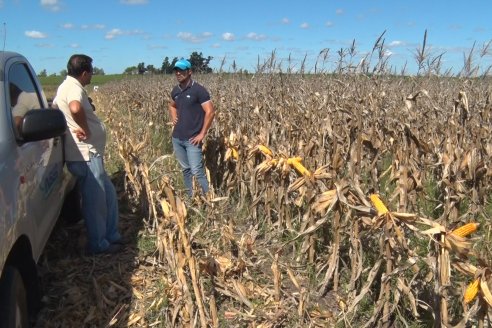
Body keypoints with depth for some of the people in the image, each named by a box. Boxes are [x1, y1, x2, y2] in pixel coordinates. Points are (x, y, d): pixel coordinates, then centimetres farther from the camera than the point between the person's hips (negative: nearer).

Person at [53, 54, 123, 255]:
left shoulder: (66, 86, 17)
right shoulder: (74, 87, -15)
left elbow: (54, 106, 33)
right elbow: (75, 108, -38)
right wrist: (85, 129, -21)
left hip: (89, 153, 11)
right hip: (86, 154, -11)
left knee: (109, 194, 17)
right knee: (95, 200, -1)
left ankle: (111, 236, 27)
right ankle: (98, 245, 12)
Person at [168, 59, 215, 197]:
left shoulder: (198, 90, -11)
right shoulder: (175, 90, 9)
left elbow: (210, 112, -14)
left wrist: (202, 134, -14)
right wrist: (173, 117, 10)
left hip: (192, 139, -7)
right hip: (177, 138, 7)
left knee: (197, 171, -9)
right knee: (185, 169, 13)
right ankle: (191, 197, 24)